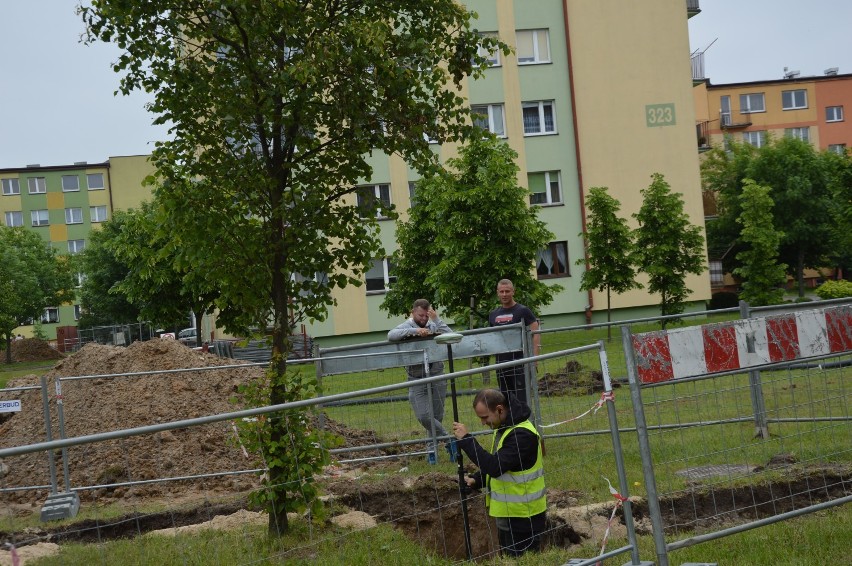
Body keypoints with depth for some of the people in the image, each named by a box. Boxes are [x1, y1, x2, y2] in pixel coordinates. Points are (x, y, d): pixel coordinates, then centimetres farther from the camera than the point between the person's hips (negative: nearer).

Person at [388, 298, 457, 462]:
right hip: (417, 380, -1)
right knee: (423, 416, -14)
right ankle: (448, 438, 3)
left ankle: (433, 447, 23)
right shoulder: (406, 327, -2)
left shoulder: (434, 326, 2)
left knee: (436, 416, 6)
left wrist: (437, 319, -16)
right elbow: (391, 335, -22)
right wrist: (415, 331, -30)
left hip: (437, 377, 1)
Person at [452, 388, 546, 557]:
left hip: (523, 518, -10)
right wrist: (476, 480, 1)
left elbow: (496, 466, -33)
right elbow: (494, 464, 19)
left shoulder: (522, 434, -25)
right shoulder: (503, 427, 7)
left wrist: (466, 439, -29)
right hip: (507, 514, 10)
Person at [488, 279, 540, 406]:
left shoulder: (523, 311, -2)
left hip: (519, 360, -6)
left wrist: (534, 356, -16)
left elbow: (535, 334, -7)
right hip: (501, 361, 6)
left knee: (521, 397, -7)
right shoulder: (493, 314, 14)